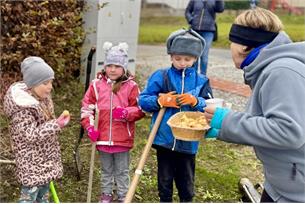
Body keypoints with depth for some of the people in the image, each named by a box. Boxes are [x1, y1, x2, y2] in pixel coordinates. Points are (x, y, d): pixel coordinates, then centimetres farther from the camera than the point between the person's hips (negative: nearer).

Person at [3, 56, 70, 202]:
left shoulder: (41, 97, 3)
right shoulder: (21, 106, -25)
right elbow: (31, 135, -28)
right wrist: (57, 125, -33)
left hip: (44, 157, 9)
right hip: (31, 161, -9)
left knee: (43, 195, 20)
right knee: (29, 195, -1)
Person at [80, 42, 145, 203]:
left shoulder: (131, 86, -9)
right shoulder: (96, 84, -3)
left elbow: (140, 109, -6)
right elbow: (86, 106, 1)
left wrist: (126, 112, -24)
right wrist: (89, 126, -10)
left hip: (123, 138, -2)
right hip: (103, 137, 2)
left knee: (122, 171, 15)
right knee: (106, 170, 22)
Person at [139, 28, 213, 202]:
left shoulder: (201, 82, 0)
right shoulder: (160, 77, -3)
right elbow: (143, 100, -3)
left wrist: (196, 102, -19)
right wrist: (160, 101, -19)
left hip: (188, 142, 1)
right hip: (164, 139, 0)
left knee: (187, 183, 15)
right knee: (165, 181, 17)